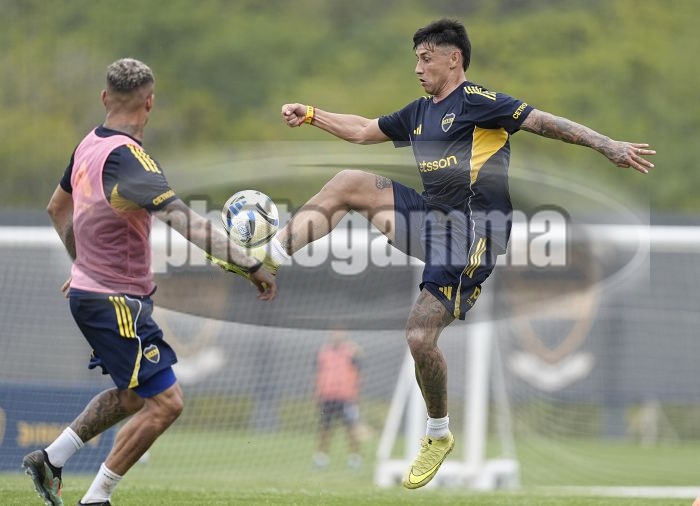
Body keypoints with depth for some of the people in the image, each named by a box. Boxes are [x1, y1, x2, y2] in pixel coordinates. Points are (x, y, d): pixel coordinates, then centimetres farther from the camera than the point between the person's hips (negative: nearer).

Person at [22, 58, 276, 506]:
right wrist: (250, 264, -35)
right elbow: (182, 219, -33)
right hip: (117, 303, -10)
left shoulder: (89, 146, 5)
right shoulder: (126, 157, -24)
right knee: (165, 402, -7)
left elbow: (57, 208, 22)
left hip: (90, 289, 10)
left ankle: (49, 460, 25)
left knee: (133, 396, 22)